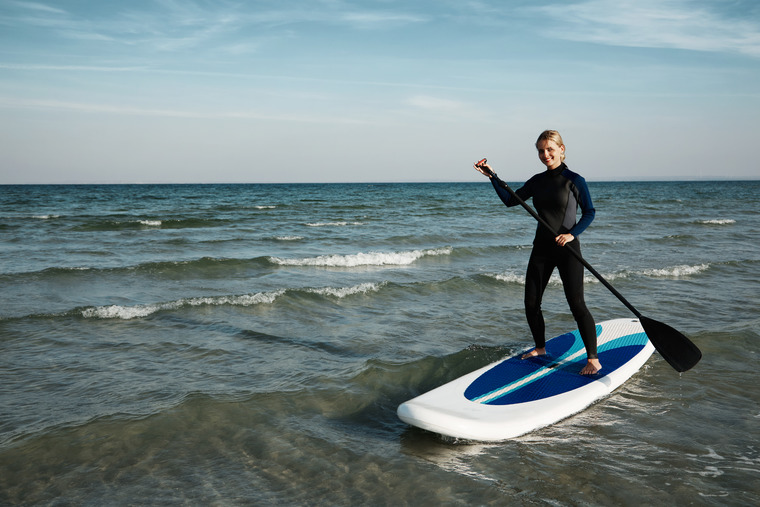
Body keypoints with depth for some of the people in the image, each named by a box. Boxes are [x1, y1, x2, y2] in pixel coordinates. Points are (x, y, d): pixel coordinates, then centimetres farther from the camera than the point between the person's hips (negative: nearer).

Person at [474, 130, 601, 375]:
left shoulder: (574, 180, -7)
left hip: (566, 249, -6)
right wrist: (492, 176, 9)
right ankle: (540, 347, 30)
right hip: (541, 247, 6)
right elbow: (510, 200, 16)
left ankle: (593, 359, 2)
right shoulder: (537, 181, 8)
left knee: (576, 304, -8)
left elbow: (589, 212, -5)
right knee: (531, 303, 9)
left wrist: (572, 234, -19)